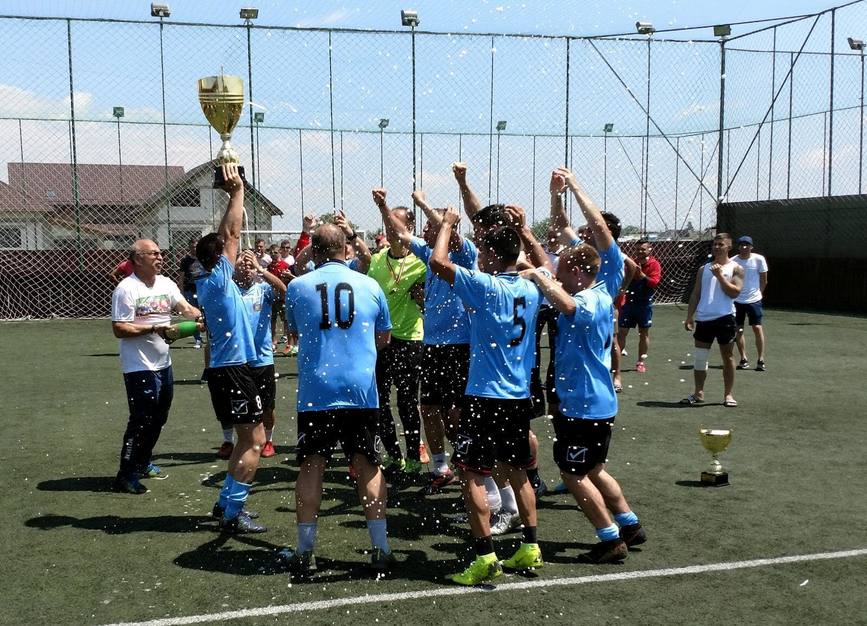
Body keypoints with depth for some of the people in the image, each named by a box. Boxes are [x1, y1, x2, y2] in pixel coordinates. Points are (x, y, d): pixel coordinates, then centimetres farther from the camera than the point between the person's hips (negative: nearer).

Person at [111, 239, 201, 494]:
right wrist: (154, 328, -24)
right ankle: (126, 475, 2)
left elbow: (186, 308, 0)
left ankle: (143, 463, 33)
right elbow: (119, 329, -17)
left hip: (163, 364, 8)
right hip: (140, 367, -8)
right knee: (141, 421, -7)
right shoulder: (126, 289, -14)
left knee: (158, 418, 17)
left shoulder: (166, 283, 9)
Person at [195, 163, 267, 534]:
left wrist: (233, 195, 17)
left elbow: (226, 235, 19)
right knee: (254, 440, -7)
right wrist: (237, 190, -6)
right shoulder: (218, 278, -12)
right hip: (233, 369, -10)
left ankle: (226, 502, 22)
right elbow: (233, 233, -13)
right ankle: (233, 515, -6)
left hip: (226, 368, 10)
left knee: (249, 439, 17)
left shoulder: (208, 281, 11)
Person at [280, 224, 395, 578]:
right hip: (361, 391, 1)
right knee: (368, 467, 10)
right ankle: (380, 550, 12)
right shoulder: (369, 285, 3)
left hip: (315, 392, -1)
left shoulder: (297, 286, 1)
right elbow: (384, 338, 15)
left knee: (310, 468, 9)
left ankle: (304, 552, 12)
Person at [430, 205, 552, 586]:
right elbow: (546, 265, 29)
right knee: (517, 472, 17)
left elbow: (438, 262, -17)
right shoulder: (531, 289, 5)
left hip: (485, 398, -7)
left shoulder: (485, 286, -14)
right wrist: (524, 230, 29)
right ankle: (530, 548, 22)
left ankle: (485, 557, -3)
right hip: (520, 398, 7)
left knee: (471, 474, -1)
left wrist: (448, 223, -1)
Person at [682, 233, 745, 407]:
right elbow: (695, 294, 13)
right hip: (703, 318, 4)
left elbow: (734, 292, -10)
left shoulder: (735, 268, 2)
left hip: (724, 318, -4)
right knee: (699, 357, 5)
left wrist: (720, 275, -14)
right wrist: (689, 317, 6)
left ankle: (728, 395, 12)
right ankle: (698, 393, 14)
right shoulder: (704, 269, 13)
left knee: (727, 356, 4)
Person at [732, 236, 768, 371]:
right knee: (738, 329, 3)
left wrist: (758, 293, 7)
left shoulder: (759, 259, -5)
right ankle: (743, 359, 14)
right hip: (737, 300, 2)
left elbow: (764, 281, 4)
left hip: (754, 300, -2)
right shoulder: (732, 261, -3)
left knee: (757, 328, -7)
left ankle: (761, 360, 0)